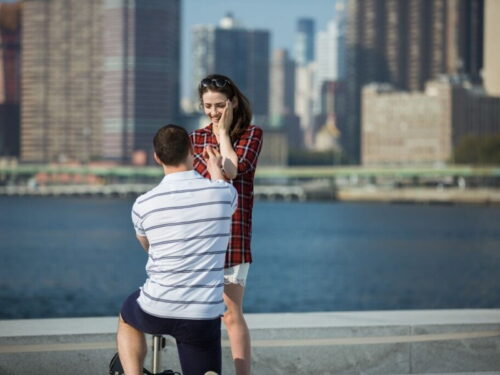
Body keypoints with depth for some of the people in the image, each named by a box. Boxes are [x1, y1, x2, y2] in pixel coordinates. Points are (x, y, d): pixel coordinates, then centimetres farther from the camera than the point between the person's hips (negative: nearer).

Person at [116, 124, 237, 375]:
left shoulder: (143, 205, -6)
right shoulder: (224, 193, -6)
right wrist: (217, 172, 39)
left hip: (156, 312, 0)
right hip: (204, 316, 0)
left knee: (127, 318, 34)